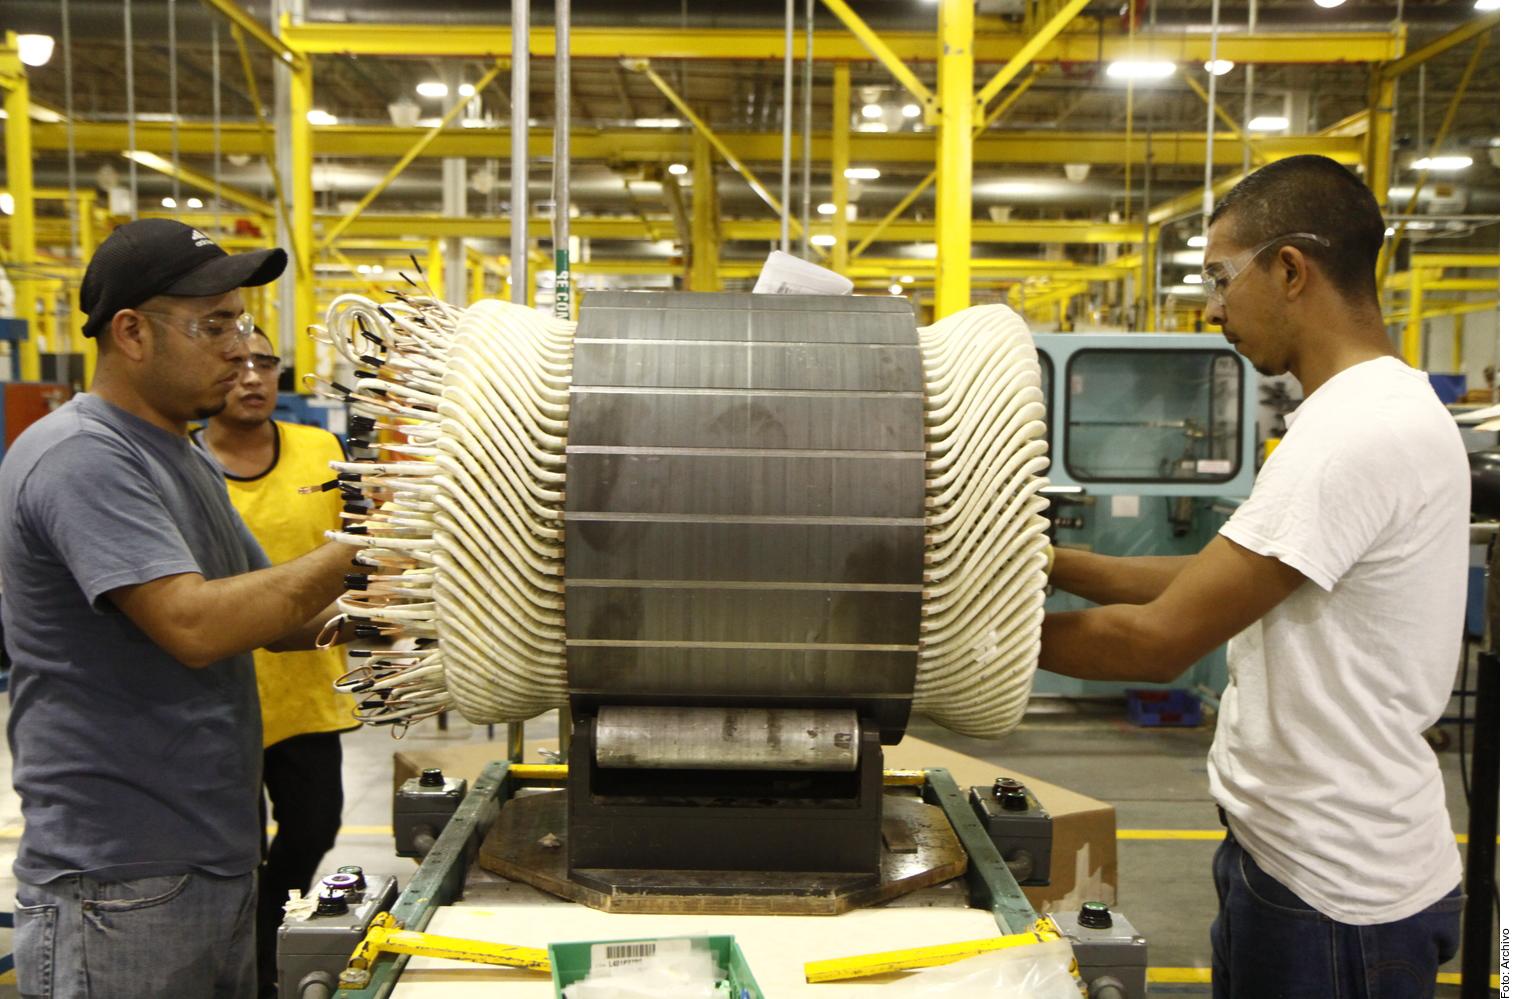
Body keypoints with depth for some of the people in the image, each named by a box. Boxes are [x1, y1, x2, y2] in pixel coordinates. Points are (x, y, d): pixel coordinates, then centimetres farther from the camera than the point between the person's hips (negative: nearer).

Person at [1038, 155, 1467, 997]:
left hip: (1335, 894, -9)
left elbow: (1159, 642, -23)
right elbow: (1218, 580, 10)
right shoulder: (1368, 411, 9)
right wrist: (1057, 564, 3)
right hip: (1289, 846, 9)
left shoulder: (1359, 435, -24)